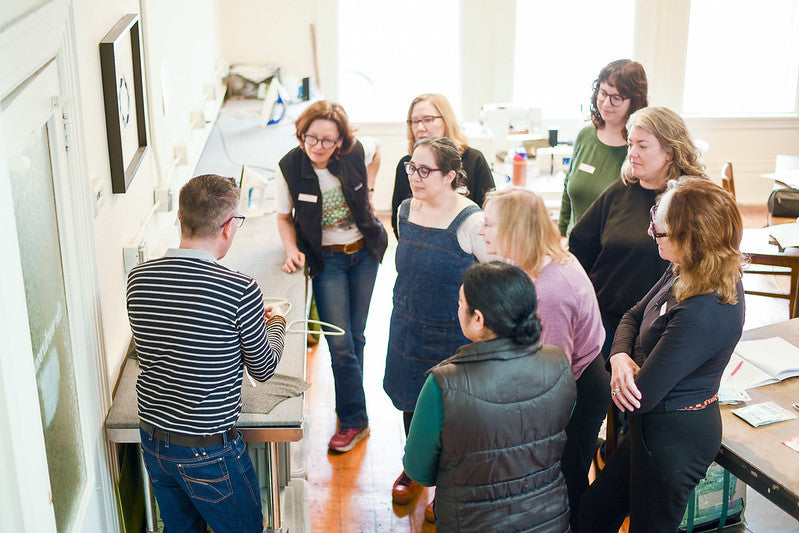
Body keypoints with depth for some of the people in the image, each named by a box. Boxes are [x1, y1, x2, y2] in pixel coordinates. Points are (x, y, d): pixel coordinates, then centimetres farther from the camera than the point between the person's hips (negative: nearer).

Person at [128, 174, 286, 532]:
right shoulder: (240, 291, -23)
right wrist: (276, 324, 15)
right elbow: (263, 369, -7)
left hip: (152, 441, 6)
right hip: (209, 451, -5)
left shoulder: (138, 279, -7)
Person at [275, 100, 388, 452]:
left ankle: (349, 412, 28)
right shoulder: (289, 167, -17)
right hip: (326, 259, -2)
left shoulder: (356, 151, -15)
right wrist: (292, 250, -16)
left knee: (356, 337, 10)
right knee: (340, 344, -7)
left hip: (364, 252, 2)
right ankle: (355, 420, 9)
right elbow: (284, 217, -1)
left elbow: (374, 151, 12)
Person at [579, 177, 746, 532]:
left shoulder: (702, 312, -33)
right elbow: (633, 317, 8)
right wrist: (620, 356, -14)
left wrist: (618, 373, -6)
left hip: (673, 439, -9)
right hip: (655, 425, 9)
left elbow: (640, 398, -29)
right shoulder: (684, 273, -5)